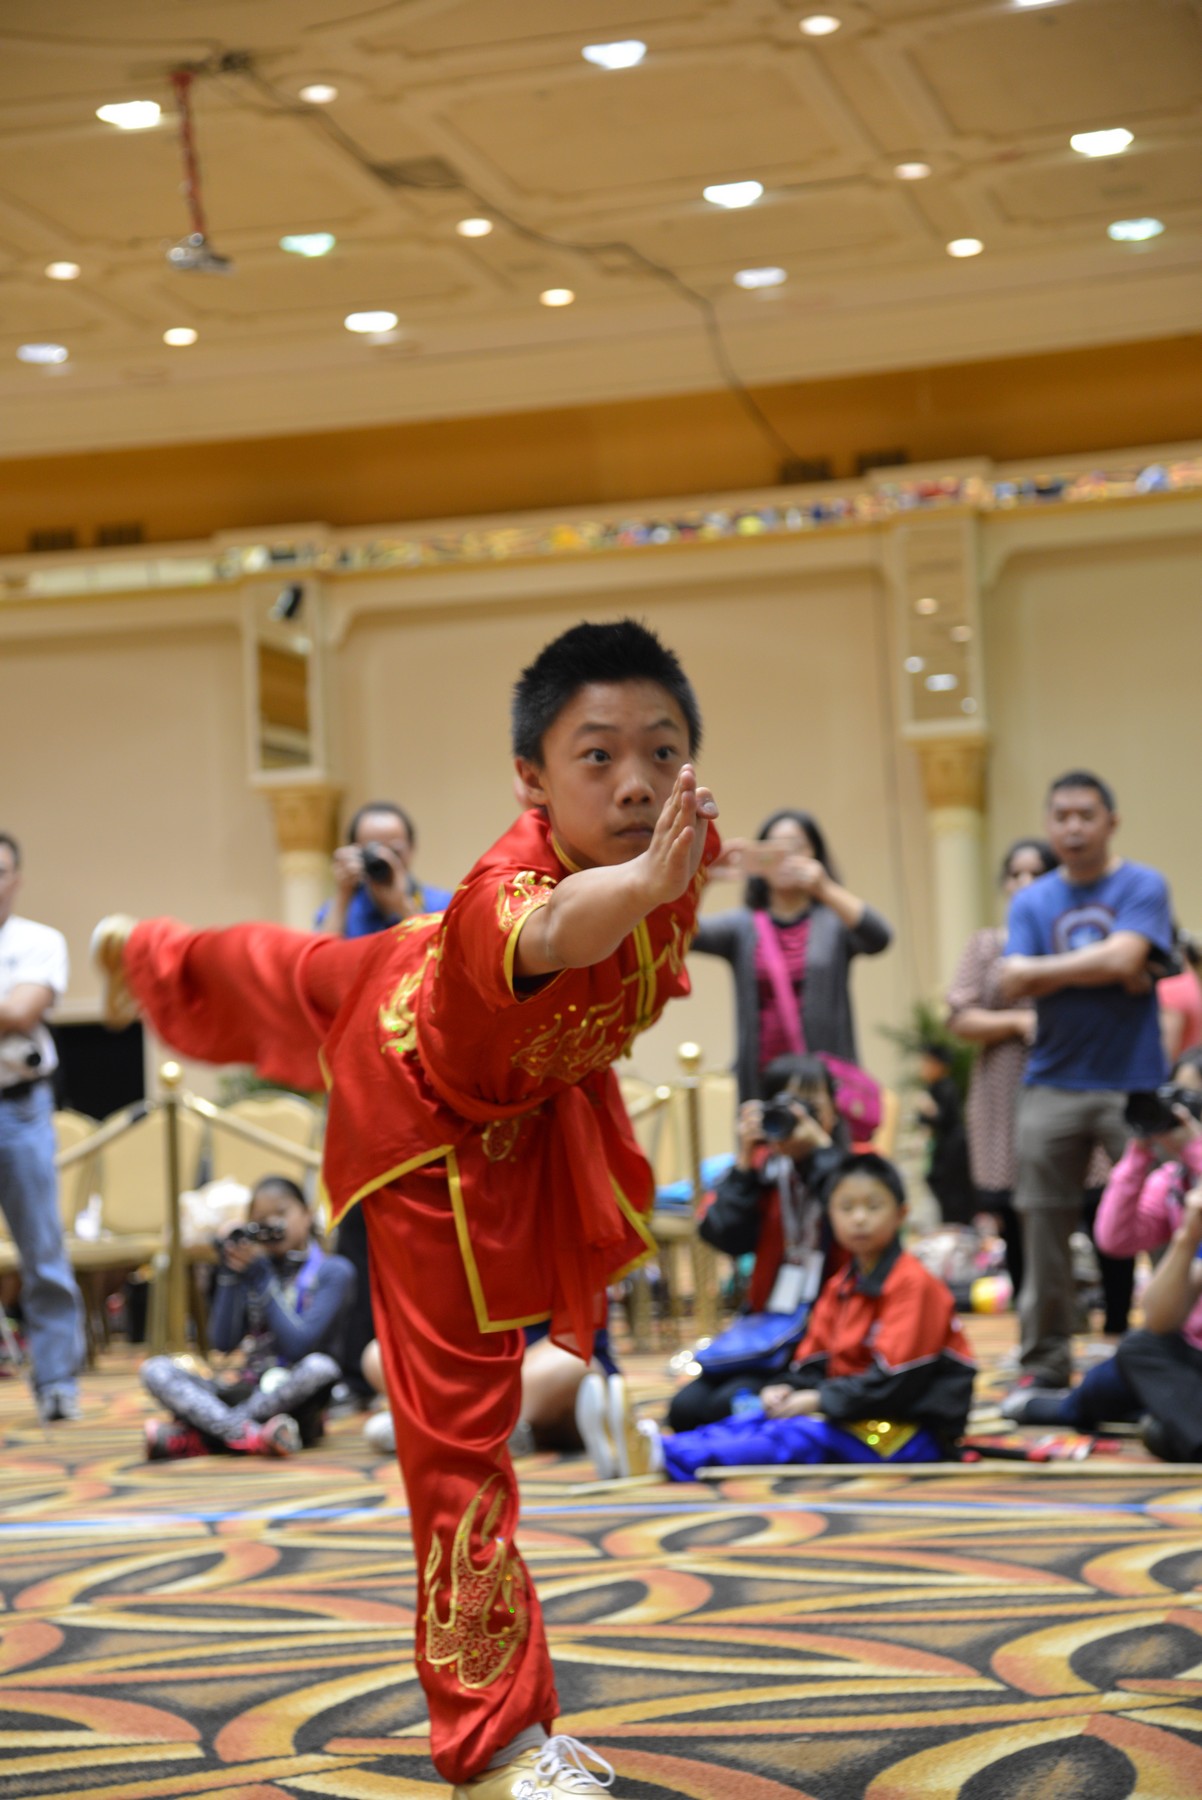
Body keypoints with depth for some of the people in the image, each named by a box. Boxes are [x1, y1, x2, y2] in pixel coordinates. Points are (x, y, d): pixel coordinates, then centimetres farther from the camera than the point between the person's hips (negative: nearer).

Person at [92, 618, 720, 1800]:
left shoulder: (686, 840, -28)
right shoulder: (502, 892, -50)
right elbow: (551, 929, -78)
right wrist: (644, 884, -97)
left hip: (528, 1098, 7)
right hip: (429, 1114, -7)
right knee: (457, 1412, -5)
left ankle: (151, 956, 77)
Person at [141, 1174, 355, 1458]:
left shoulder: (333, 1271, -1)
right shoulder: (254, 1269, 13)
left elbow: (298, 1345, -13)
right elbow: (223, 1342, 1)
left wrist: (262, 1279, -11)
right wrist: (229, 1274, -4)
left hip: (294, 1397, -4)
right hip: (246, 1387, 4)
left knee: (320, 1366, -37)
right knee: (154, 1369, -14)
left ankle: (191, 1437, -34)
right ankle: (247, 1434, -39)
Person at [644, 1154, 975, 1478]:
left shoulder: (912, 1283, -14)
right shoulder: (841, 1286, 15)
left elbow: (897, 1378, -21)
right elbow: (816, 1359, 13)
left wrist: (820, 1400, -19)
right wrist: (788, 1389, -9)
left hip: (913, 1432, -9)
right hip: (857, 1410, 9)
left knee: (802, 1435, -26)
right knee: (758, 1419, -6)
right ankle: (663, 1447, -22)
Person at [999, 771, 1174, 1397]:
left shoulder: (1142, 887, 1)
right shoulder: (1031, 901, 11)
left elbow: (1123, 958, -15)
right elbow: (1014, 983, -3)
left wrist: (1044, 970, -5)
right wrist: (1102, 969, -10)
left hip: (1132, 1083, -3)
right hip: (1052, 1083, 3)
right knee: (1044, 1224, 2)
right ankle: (1044, 1360, 11)